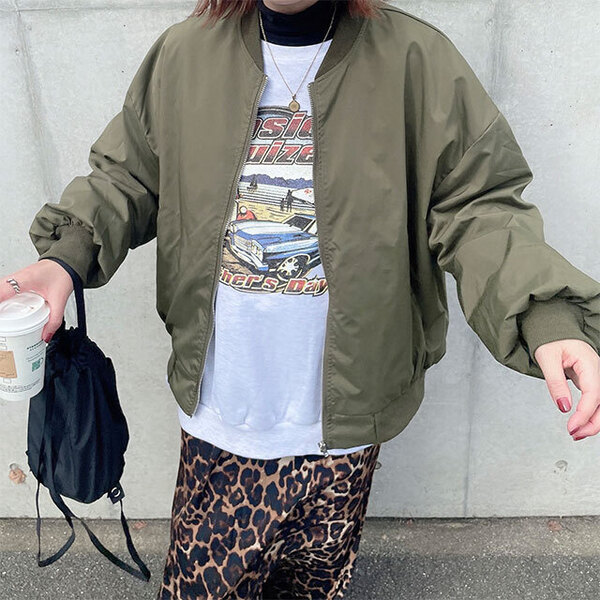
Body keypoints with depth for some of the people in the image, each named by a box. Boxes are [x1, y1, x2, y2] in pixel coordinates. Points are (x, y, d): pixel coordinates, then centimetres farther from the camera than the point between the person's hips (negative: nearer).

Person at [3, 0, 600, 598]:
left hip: (343, 418, 0)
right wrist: (66, 253, -11)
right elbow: (126, 176, 8)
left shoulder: (416, 61, -7)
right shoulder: (182, 54, -1)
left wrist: (545, 314, -22)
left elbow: (478, 203, -7)